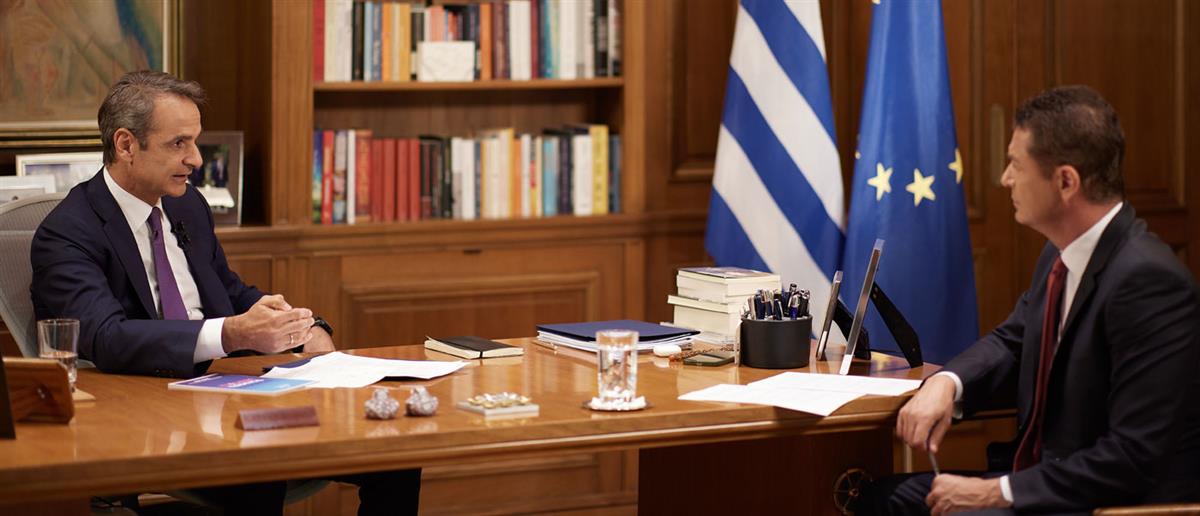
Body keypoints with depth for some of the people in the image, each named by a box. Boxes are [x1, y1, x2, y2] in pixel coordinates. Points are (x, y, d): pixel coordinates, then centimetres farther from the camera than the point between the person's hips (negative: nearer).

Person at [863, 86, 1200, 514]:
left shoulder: (1147, 280, -24)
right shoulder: (1065, 253, 3)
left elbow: (1135, 458, -25)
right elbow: (1012, 340, 19)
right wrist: (945, 382, -3)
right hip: (1041, 472, 9)